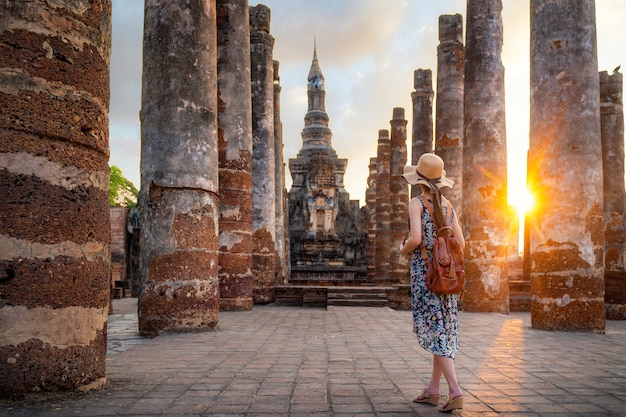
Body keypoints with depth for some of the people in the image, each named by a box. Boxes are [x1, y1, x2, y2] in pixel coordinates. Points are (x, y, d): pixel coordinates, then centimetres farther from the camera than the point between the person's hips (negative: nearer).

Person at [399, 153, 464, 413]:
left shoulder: (417, 203, -9)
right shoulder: (447, 205, 9)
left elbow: (415, 238, -21)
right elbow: (460, 243, 7)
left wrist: (404, 250, -1)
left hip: (424, 271, -6)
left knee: (434, 331, -3)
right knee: (443, 329, 10)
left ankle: (455, 391, -9)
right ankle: (433, 390, 20)